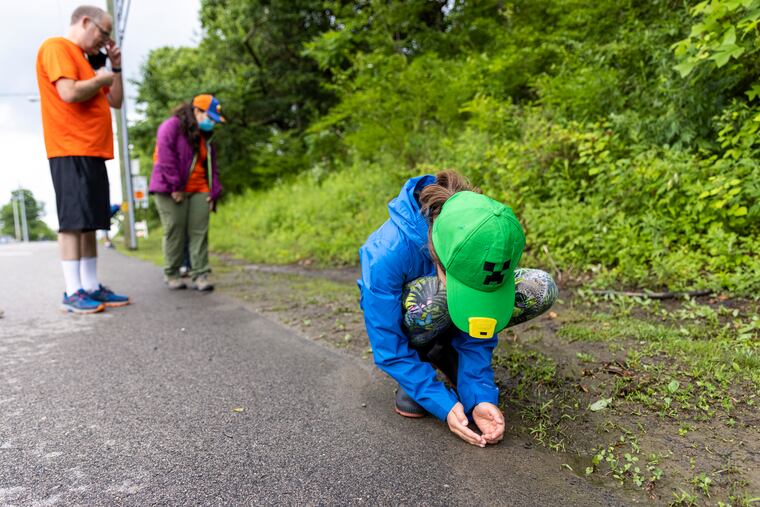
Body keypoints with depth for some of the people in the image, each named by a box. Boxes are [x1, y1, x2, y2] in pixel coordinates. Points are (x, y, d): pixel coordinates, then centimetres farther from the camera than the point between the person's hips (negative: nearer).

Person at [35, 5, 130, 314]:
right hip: (71, 151, -9)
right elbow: (70, 93, -18)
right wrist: (100, 79, -3)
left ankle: (92, 288, 9)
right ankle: (73, 293, -9)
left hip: (93, 152, 9)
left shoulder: (84, 60, 24)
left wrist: (115, 67, 16)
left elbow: (116, 101, 24)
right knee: (73, 221, -11)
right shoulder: (56, 47, -3)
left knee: (89, 223, 6)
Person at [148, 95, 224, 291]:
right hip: (172, 191, -6)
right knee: (175, 231, -4)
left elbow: (212, 166, 17)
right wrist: (174, 187, -16)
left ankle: (200, 275, -3)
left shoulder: (205, 136, 18)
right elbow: (166, 158, -14)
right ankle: (171, 275, 8)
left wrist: (213, 192, 7)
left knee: (199, 232, -3)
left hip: (198, 191, 6)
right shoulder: (172, 126, -5)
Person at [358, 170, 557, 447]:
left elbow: (476, 336, -17)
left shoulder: (488, 243, -28)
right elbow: (388, 349, -28)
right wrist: (445, 405, -30)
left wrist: (480, 397, -27)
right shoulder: (387, 252, -38)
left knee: (540, 289, -19)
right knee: (432, 300, -40)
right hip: (404, 313, -3)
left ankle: (444, 353, -1)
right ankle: (416, 373, -7)